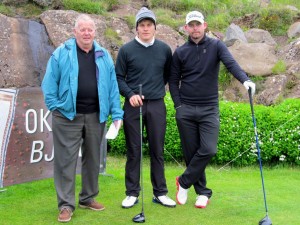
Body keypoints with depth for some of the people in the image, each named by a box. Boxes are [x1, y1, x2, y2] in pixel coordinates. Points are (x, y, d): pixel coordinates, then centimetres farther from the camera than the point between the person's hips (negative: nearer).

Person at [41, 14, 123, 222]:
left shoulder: (104, 56, 8)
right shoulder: (61, 53, -1)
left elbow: (113, 86, 6)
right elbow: (50, 83, 0)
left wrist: (116, 113, 0)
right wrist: (56, 107, -6)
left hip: (96, 116, 3)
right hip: (67, 116, -3)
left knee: (93, 159, 12)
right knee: (66, 160, -2)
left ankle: (88, 198, 27)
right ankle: (66, 204, 6)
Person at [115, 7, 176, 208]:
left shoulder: (164, 49, 4)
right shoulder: (126, 50, -2)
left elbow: (169, 74, 18)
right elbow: (118, 77, 2)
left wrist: (159, 88, 9)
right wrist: (130, 94, -11)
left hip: (157, 106, 2)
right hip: (133, 106, -1)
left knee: (157, 150, 7)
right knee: (134, 151, 4)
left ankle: (160, 193, 17)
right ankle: (132, 193, 14)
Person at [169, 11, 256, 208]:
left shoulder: (216, 46, 1)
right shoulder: (180, 52, 6)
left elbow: (231, 63, -16)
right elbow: (173, 80, 11)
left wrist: (245, 79, -35)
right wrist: (178, 105, 0)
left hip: (209, 109, -1)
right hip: (185, 110, 1)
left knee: (208, 150, -12)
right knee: (191, 153, 3)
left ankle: (184, 182, 10)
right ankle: (203, 192, 19)